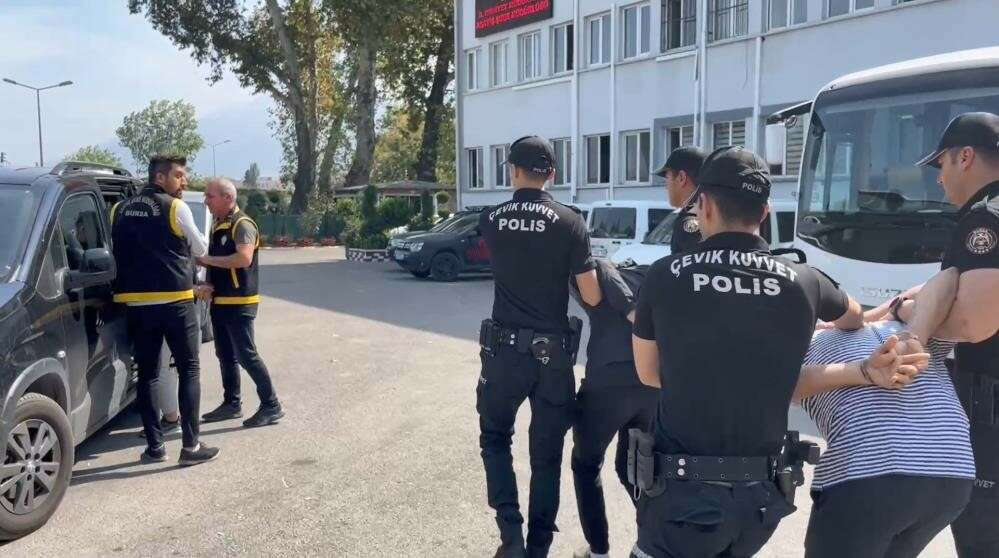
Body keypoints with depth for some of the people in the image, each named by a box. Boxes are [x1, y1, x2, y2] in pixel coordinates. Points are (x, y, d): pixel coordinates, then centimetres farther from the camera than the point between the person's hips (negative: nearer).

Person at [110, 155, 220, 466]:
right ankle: (191, 446, 2)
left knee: (147, 375, 11)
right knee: (189, 371, 4)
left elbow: (120, 253, 15)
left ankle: (155, 446, 13)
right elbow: (201, 249, 5)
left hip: (136, 304, 5)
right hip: (174, 302, -5)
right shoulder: (175, 208, -6)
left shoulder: (120, 210, 10)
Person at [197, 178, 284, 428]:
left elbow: (244, 258, -28)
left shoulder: (242, 225, -13)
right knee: (226, 355, 14)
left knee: (246, 355, -8)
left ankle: (271, 406, -1)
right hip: (220, 302, 9)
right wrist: (208, 283, 3)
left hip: (239, 303, -9)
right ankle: (232, 403, 24)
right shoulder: (218, 226, 15)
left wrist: (206, 259, -21)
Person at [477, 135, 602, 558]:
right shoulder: (570, 222, -8)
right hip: (553, 351, 0)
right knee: (546, 454, 13)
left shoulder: (490, 220, -1)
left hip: (504, 349, 1)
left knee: (494, 437, 20)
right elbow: (591, 297, -8)